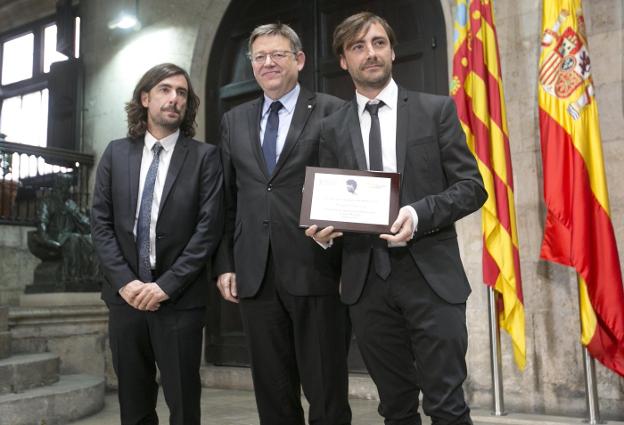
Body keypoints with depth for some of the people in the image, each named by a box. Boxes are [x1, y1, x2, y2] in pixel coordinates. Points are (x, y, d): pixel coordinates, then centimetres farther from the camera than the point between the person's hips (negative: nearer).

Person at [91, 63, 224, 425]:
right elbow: (101, 222, 4)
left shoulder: (204, 156, -1)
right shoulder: (116, 153, 8)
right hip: (125, 294, 3)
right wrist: (124, 280, -8)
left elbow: (209, 227, -8)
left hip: (180, 299, -3)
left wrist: (167, 284, -13)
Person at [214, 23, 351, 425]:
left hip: (316, 271, -4)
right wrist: (225, 264, 7)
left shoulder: (333, 112, 2)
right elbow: (227, 200, 14)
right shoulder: (234, 120, 15)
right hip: (256, 275, 4)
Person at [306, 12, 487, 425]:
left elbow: (472, 186, 0)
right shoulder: (332, 128, 11)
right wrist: (322, 227, -9)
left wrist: (420, 214, -17)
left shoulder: (436, 109, 4)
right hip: (366, 279, 3)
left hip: (429, 274, -2)